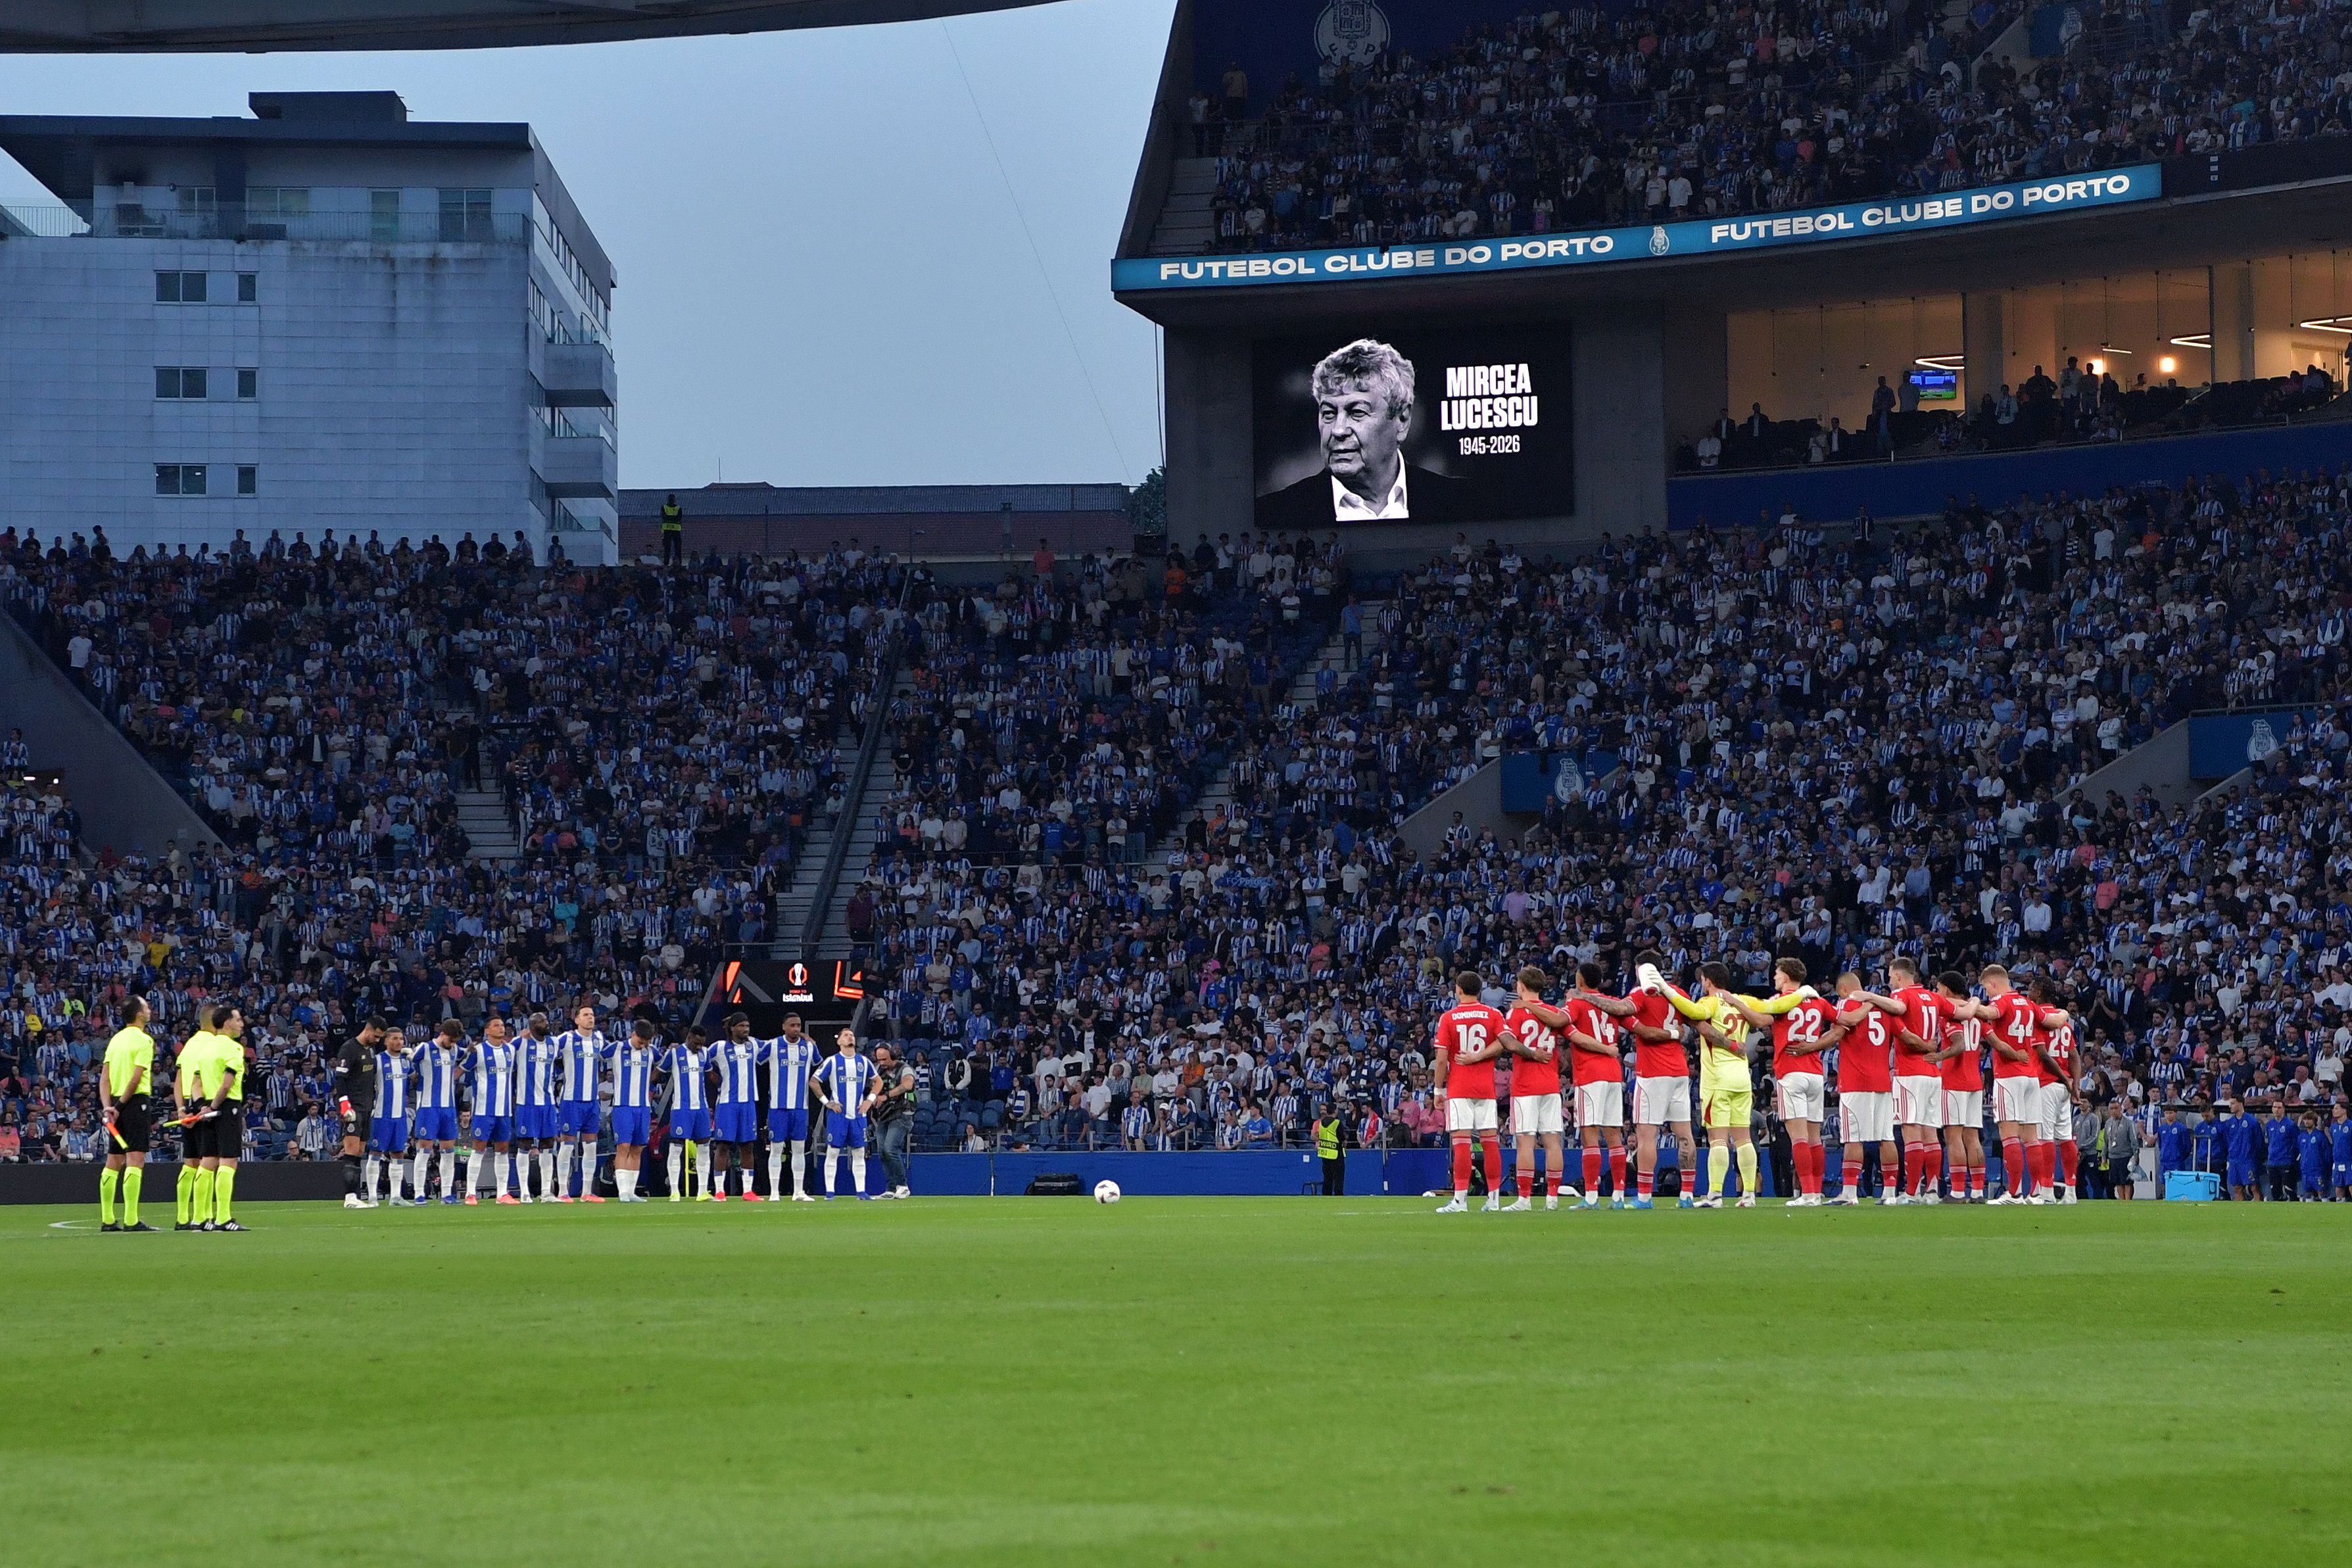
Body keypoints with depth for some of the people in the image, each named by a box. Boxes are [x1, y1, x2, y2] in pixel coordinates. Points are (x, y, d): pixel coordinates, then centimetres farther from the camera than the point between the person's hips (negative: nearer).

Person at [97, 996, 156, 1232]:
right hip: (136, 1102, -8)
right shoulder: (144, 1040, -9)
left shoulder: (116, 1039, 14)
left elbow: (104, 1077, 7)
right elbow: (137, 1077, -16)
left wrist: (108, 1106, 0)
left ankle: (107, 1219, 12)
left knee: (114, 1162, 10)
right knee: (136, 1159, -9)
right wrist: (122, 1104, -8)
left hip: (117, 1104, 8)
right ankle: (131, 1220, -14)